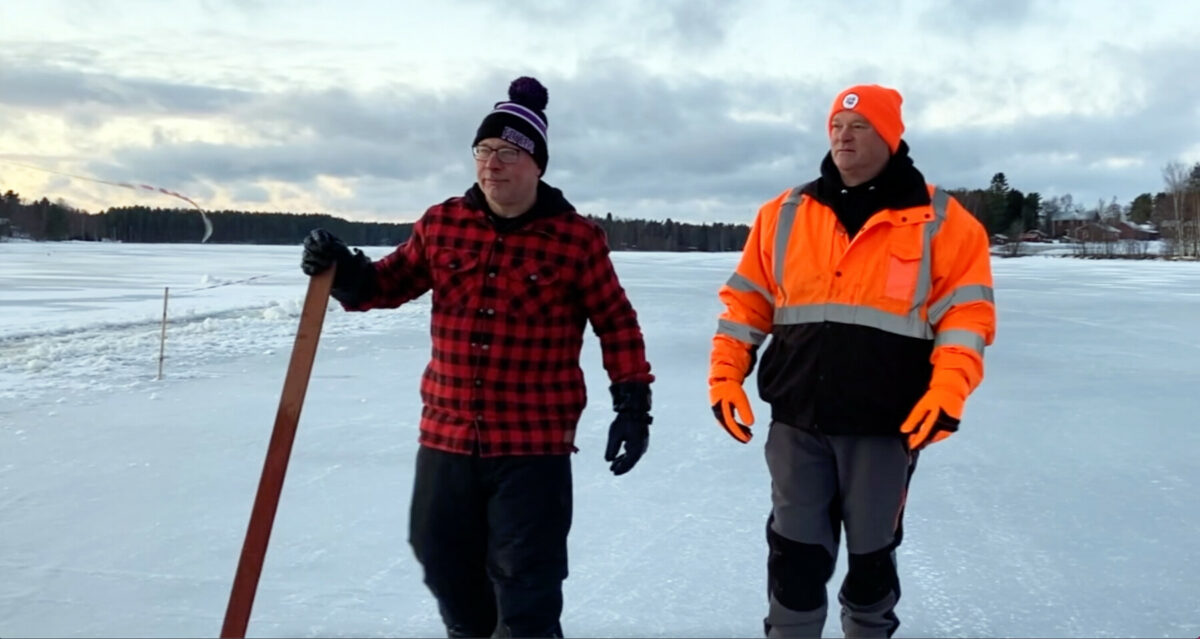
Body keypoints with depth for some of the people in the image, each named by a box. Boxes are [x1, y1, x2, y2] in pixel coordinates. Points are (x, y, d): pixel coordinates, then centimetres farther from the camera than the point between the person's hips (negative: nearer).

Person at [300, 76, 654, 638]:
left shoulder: (575, 237, -7)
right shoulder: (442, 224, 3)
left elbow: (616, 323, -1)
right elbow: (390, 282, 13)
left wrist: (633, 406, -5)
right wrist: (344, 272, -8)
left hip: (534, 443, -4)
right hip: (446, 434, 5)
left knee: (525, 580, 2)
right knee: (445, 564, 20)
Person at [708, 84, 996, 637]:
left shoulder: (939, 221, -1)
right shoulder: (784, 214, 6)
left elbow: (966, 312, -4)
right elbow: (747, 300, 9)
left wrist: (947, 392, -16)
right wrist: (726, 375, 0)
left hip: (886, 424, -1)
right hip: (795, 420, 2)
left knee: (873, 550, 15)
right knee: (795, 550, 9)